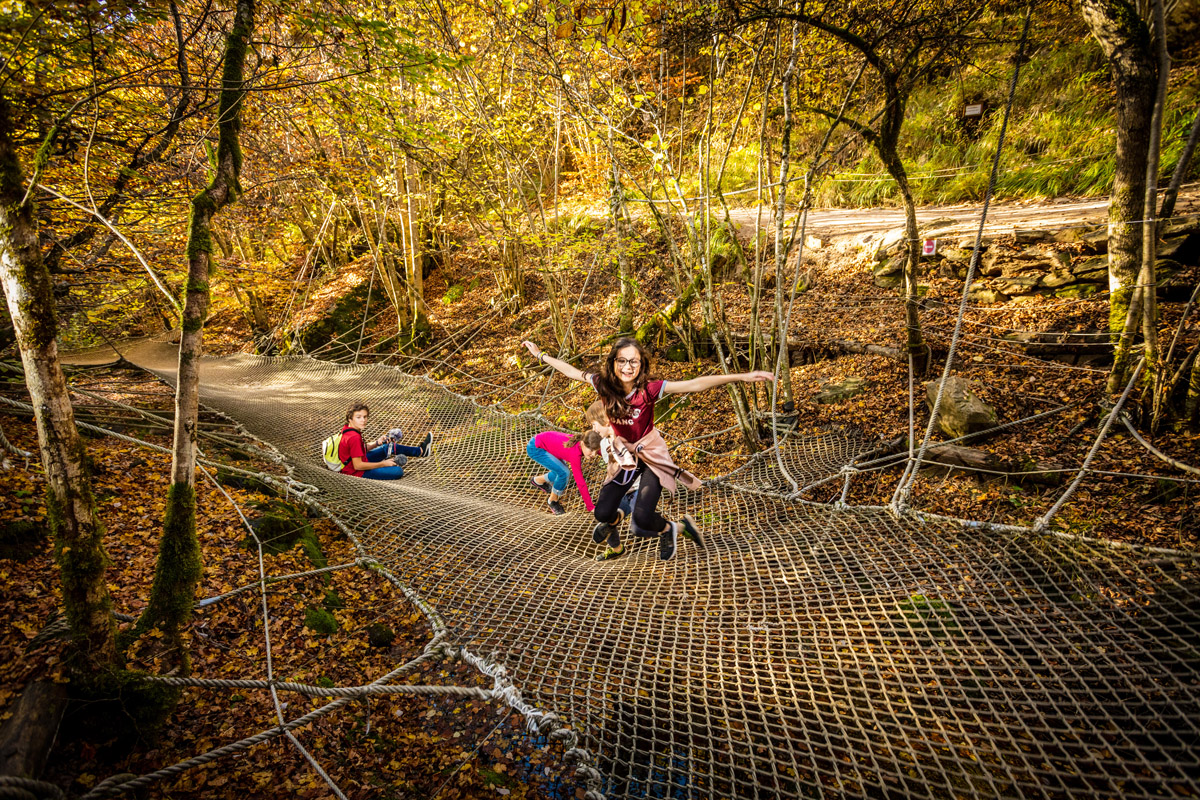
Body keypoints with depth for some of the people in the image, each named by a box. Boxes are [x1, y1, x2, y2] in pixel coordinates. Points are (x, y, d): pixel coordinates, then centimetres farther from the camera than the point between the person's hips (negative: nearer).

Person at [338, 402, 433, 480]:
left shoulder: (348, 429, 0)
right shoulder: (354, 438, -30)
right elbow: (357, 466, -28)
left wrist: (377, 443, -4)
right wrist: (383, 464, -20)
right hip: (358, 473, -10)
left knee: (389, 447, 21)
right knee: (398, 471, -18)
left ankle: (421, 450, 35)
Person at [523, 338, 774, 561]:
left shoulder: (648, 389, -25)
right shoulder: (604, 384, -15)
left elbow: (694, 385, -33)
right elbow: (572, 371, 0)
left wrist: (741, 377, -40)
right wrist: (541, 355, 8)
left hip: (651, 454, -4)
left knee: (642, 517, -18)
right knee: (602, 512, -2)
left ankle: (670, 529, 19)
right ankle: (615, 545, 34)